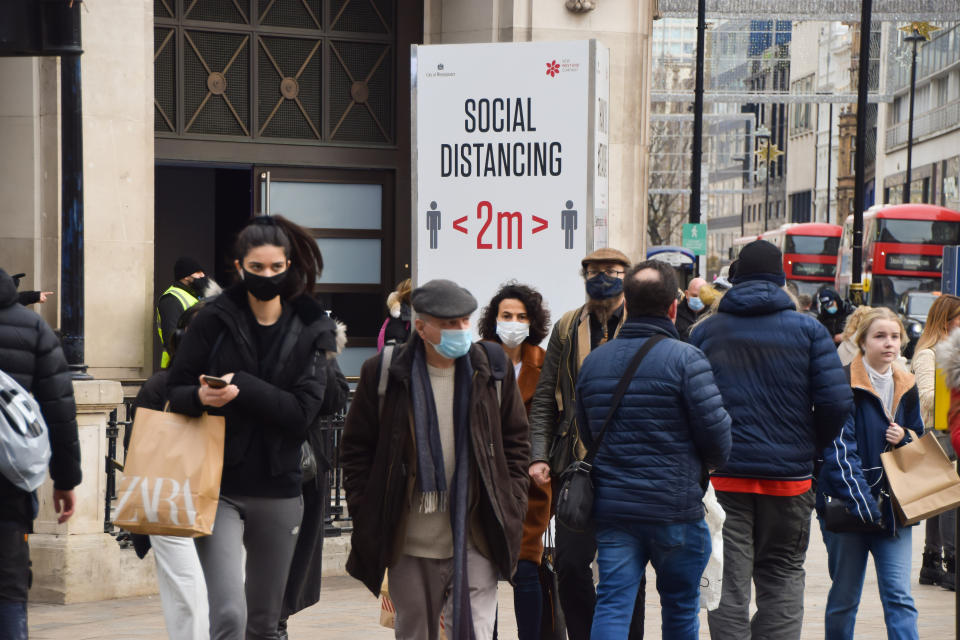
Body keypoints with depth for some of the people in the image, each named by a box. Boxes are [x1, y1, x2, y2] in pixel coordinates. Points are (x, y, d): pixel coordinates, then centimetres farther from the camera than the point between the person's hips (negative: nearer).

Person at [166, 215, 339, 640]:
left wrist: (243, 388, -20)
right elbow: (176, 390, 1)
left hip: (279, 490, 3)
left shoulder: (309, 330, 3)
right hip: (219, 488, -3)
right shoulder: (214, 321, -2)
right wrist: (200, 397, -22)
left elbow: (303, 411, -7)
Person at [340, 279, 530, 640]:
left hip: (474, 542, 0)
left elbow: (516, 439, 12)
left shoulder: (492, 369, 2)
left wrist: (511, 506, 4)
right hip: (409, 543, 0)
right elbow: (356, 448, 4)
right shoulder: (384, 374, -3)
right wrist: (365, 513, -2)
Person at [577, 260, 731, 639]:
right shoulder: (685, 359, -11)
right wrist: (712, 464, 10)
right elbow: (716, 429, -11)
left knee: (612, 604, 1)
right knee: (680, 607, 13)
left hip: (612, 507, 4)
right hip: (676, 508, -4)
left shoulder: (593, 362, 6)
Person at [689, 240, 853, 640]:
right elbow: (836, 401, -7)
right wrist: (814, 449, 8)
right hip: (789, 476, 0)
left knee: (728, 581, 3)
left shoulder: (705, 332, 4)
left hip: (723, 475, 0)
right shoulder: (808, 330, 0)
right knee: (783, 575, 11)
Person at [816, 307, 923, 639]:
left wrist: (905, 437, -1)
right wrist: (863, 505, -23)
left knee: (899, 596, -4)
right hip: (848, 505, -4)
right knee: (844, 597, 6)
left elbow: (920, 439, 24)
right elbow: (839, 450, -16)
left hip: (893, 505, 4)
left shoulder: (905, 388, 10)